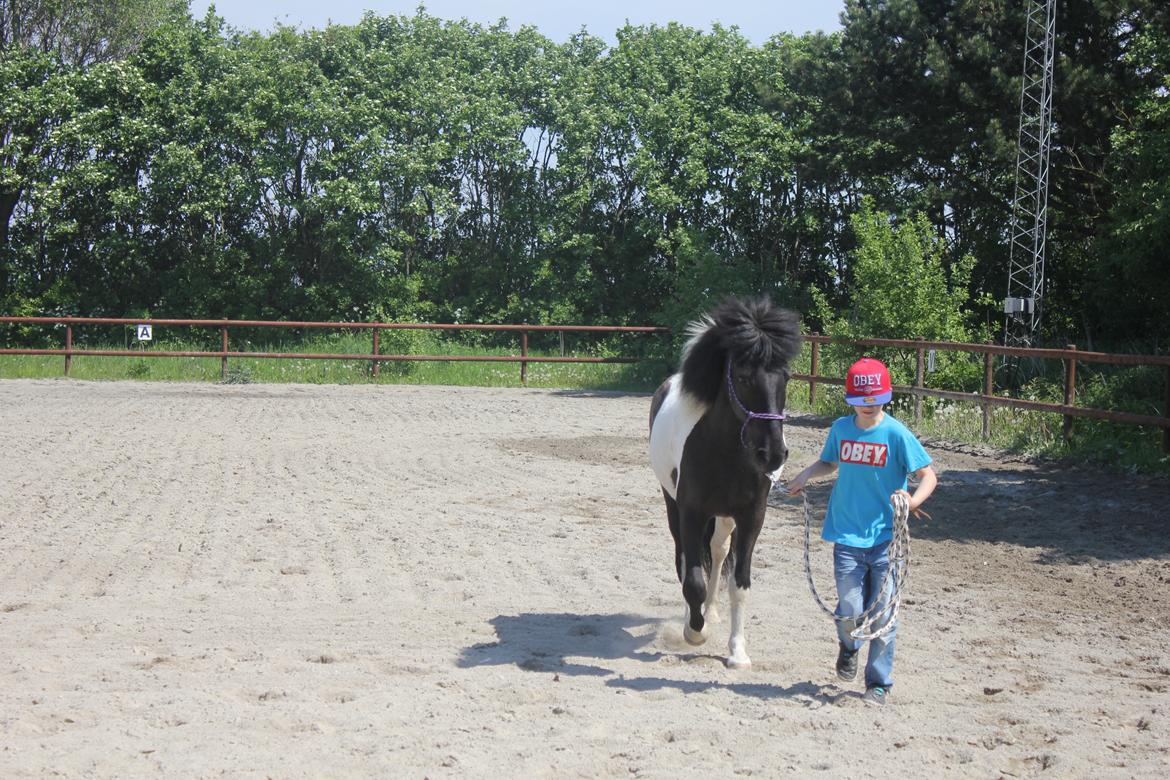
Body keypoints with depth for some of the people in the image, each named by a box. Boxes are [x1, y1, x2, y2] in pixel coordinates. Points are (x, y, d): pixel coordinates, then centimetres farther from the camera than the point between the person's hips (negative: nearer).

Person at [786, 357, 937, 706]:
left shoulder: (896, 433, -8)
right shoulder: (841, 428, 4)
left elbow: (928, 475, -9)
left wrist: (913, 500, -27)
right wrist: (805, 476, 7)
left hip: (886, 538, -2)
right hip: (847, 535, 2)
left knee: (882, 614, 2)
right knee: (850, 611, -1)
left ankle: (879, 682, 19)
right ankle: (848, 647, 33)